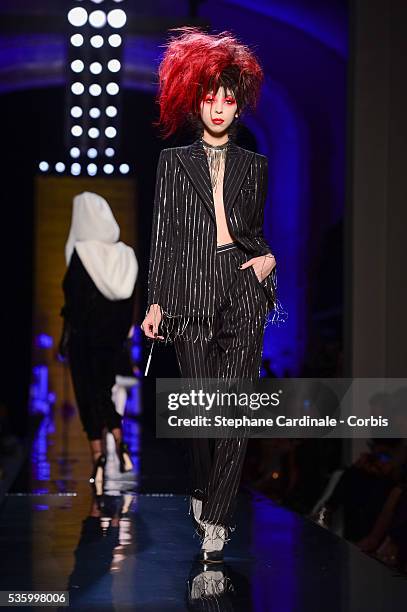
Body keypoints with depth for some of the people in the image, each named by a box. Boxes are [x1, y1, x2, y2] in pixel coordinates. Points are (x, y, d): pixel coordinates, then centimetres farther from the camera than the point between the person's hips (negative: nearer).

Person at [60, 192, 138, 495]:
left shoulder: (81, 251, -11)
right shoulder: (125, 253, 3)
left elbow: (74, 296, -12)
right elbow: (131, 297, 5)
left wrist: (66, 333, -4)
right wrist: (124, 330, 13)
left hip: (85, 333, -5)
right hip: (115, 333, 5)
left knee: (88, 394, 3)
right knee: (105, 388, 17)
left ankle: (98, 456, 0)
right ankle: (120, 444, 2)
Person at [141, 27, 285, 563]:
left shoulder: (254, 166, 14)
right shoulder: (174, 162, 10)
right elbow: (163, 235, 6)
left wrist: (269, 257, 0)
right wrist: (155, 303, 2)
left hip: (242, 292, 1)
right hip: (191, 292, 0)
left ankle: (215, 521, -6)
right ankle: (201, 491, 28)